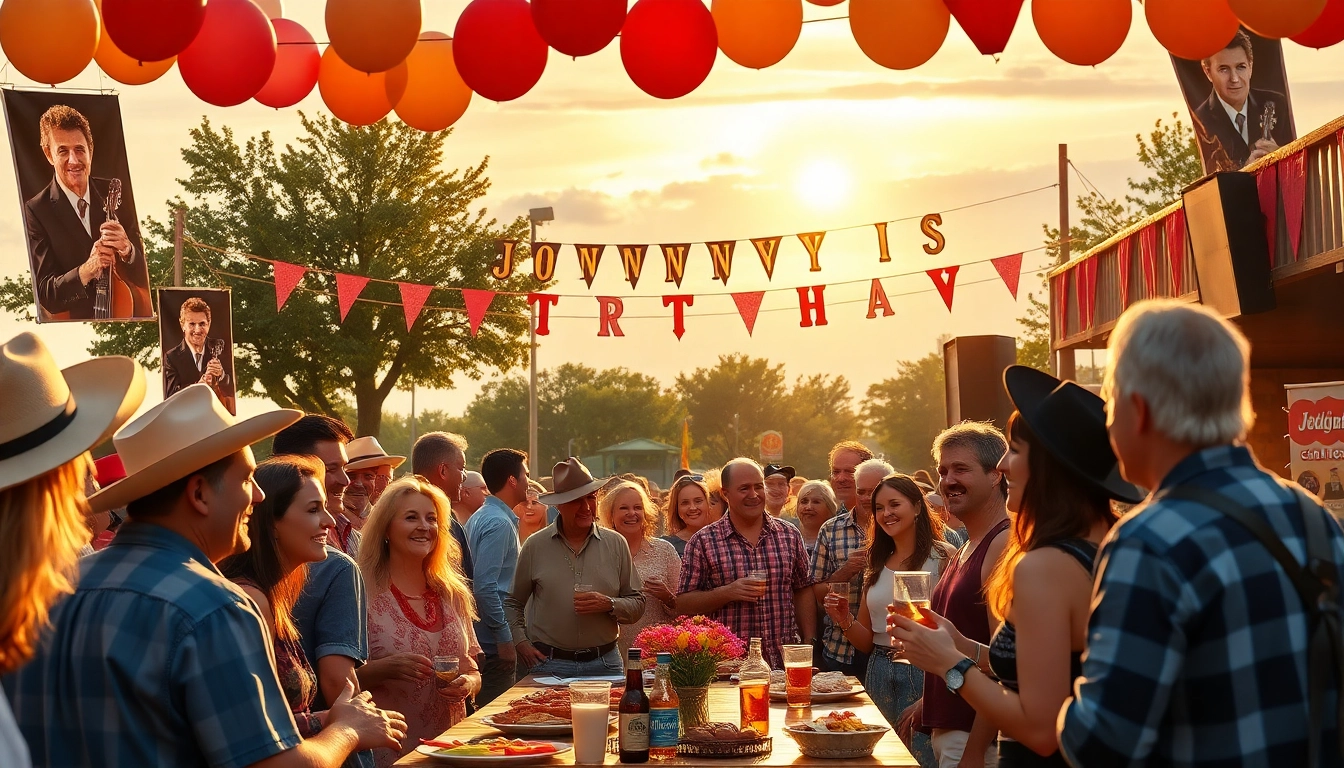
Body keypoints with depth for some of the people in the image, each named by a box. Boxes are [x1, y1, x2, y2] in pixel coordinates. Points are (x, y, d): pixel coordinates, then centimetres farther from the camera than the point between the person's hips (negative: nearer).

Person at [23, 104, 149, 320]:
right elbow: (44, 294, -6)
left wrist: (126, 250, -16)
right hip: (75, 331, -2)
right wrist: (86, 270, -23)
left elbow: (144, 276, 4)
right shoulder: (35, 212, -4)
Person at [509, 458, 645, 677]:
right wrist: (521, 643, 1)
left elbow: (637, 605, 8)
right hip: (548, 664, -1)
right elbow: (512, 603, 14)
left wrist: (609, 605, -11)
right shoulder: (535, 546, 4)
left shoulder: (616, 545, 6)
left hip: (604, 663, 1)